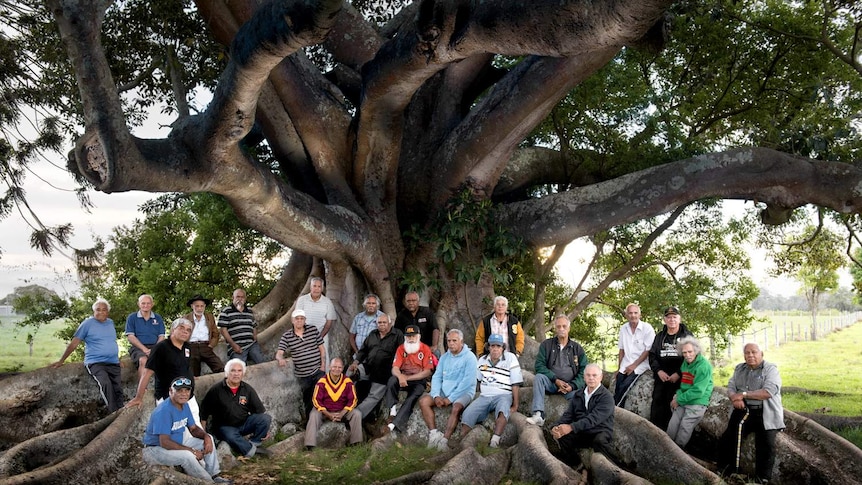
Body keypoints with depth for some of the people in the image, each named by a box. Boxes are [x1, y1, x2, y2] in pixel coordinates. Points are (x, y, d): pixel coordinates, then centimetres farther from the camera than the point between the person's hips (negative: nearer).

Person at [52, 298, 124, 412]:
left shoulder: (111, 323, 15)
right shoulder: (88, 323, -1)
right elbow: (73, 344, 1)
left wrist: (118, 359, 21)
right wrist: (61, 361, 0)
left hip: (114, 364, 6)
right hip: (95, 363, -6)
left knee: (118, 391, -5)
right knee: (106, 384, -31)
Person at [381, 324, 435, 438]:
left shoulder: (425, 349, -3)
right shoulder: (401, 348, 6)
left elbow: (428, 372, -9)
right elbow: (395, 368, -2)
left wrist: (408, 378, -16)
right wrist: (400, 376, -28)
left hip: (419, 381, -3)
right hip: (403, 378, 3)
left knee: (412, 399, -30)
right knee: (392, 380, -30)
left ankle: (393, 425, -40)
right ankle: (393, 411, -28)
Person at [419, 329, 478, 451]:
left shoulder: (469, 357, -7)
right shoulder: (444, 357, 14)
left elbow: (468, 381, -15)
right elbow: (436, 377, 9)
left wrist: (450, 398, -18)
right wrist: (436, 396, -9)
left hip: (463, 392, -6)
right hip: (444, 391, 6)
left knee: (456, 407, -36)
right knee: (423, 401, -15)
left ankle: (444, 440, -36)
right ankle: (434, 433, -19)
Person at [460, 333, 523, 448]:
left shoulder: (510, 358, -2)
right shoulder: (482, 360, 14)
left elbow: (516, 384, -3)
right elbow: (476, 380, 20)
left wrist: (515, 406, -6)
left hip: (503, 395, -4)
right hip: (484, 396, 4)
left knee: (503, 410, -38)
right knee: (467, 414, -20)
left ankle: (495, 441, -48)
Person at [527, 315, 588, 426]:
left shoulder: (577, 348, 11)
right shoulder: (546, 345, 8)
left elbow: (584, 370, 3)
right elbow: (539, 365, -2)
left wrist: (572, 385, -14)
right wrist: (556, 380, -15)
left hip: (571, 387, 0)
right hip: (551, 383, 0)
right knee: (538, 377, -32)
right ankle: (538, 415, -41)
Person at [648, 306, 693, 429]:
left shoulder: (687, 336, 3)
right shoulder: (659, 337, 17)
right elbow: (652, 355, 13)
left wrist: (678, 374, -14)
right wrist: (659, 371, -6)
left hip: (678, 379, -4)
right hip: (661, 378, 4)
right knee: (657, 408, 0)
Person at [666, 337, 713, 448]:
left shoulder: (704, 366, -16)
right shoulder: (685, 363, 8)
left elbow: (697, 391, -19)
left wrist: (679, 399, -13)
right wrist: (678, 395, -3)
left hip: (697, 403, -6)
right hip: (683, 401, 7)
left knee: (684, 428, -7)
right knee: (672, 426, -2)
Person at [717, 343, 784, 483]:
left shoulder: (770, 369, -8)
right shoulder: (739, 369, 13)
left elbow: (769, 392, -21)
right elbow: (731, 387, 10)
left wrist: (744, 394, -18)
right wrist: (735, 398, -15)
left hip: (765, 415, -5)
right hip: (742, 412, 6)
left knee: (765, 448, -7)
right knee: (727, 440, 8)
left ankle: (763, 479, 6)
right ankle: (723, 472, 24)